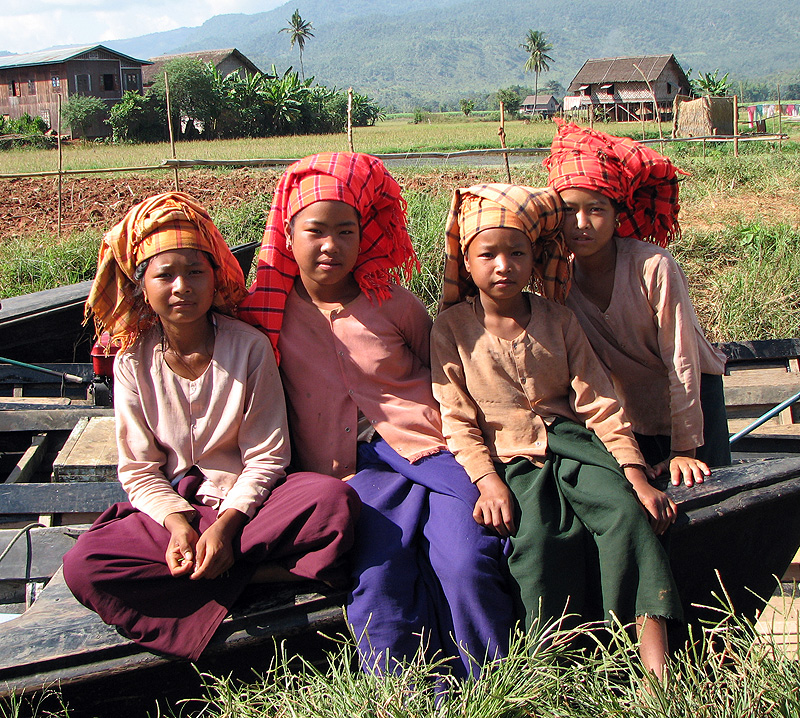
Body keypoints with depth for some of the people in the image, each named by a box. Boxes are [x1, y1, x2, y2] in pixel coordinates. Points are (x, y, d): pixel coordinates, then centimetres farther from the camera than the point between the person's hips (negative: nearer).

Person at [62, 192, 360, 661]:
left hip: (247, 501, -2)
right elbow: (139, 469, 0)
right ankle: (260, 574, -21)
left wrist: (225, 523, -23)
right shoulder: (134, 363, -2)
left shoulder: (249, 347, -8)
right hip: (172, 505, 2)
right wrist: (178, 523, -20)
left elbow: (266, 457, -7)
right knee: (83, 565, -26)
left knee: (335, 500, -31)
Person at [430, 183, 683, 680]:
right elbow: (457, 417, -1)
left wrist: (635, 473, -7)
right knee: (535, 536, -31)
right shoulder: (452, 328, 3)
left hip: (571, 442, 2)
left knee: (626, 509, -25)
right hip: (508, 459, -2)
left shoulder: (558, 320, 9)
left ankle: (655, 654, -26)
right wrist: (488, 481, -16)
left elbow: (597, 401, 4)